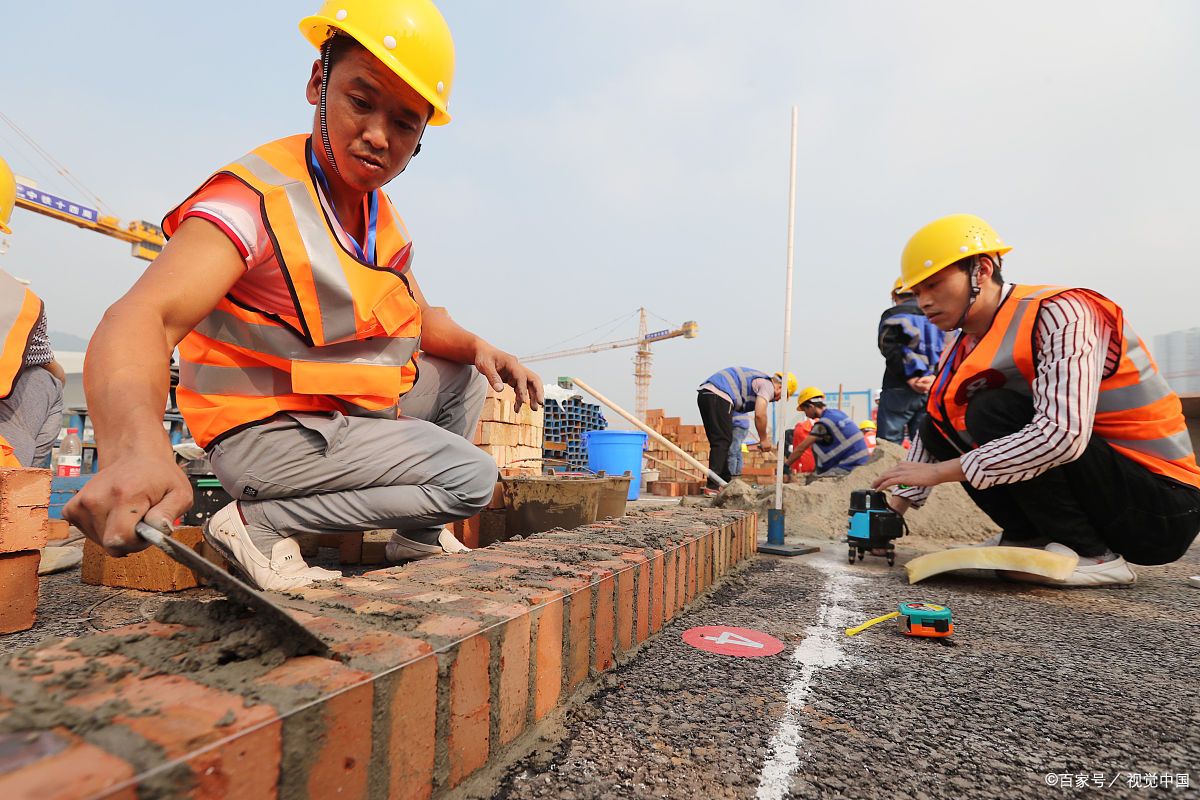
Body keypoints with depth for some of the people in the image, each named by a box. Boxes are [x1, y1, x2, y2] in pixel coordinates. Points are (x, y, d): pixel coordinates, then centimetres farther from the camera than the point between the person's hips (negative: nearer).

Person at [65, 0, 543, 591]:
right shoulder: (258, 198, -20)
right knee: (472, 476, -17)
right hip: (268, 434, -8)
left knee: (461, 375, 11)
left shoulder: (383, 220, 6)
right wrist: (137, 448, -54)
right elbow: (142, 320, -34)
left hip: (351, 412, 8)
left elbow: (420, 319, 15)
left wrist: (477, 348, -7)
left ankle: (418, 532, 14)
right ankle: (259, 522, -12)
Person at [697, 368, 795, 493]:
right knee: (722, 441, -6)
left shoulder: (758, 380, 31)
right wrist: (763, 439, 0)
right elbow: (759, 414, -12)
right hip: (718, 396, -10)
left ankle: (725, 483, 23)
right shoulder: (768, 385, 1)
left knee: (719, 441, 15)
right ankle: (713, 487, -10)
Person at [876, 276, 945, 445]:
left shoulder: (892, 315, 5)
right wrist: (935, 376, -5)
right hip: (933, 390, 4)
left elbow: (891, 349, -10)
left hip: (899, 389, -4)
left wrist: (911, 378, -12)